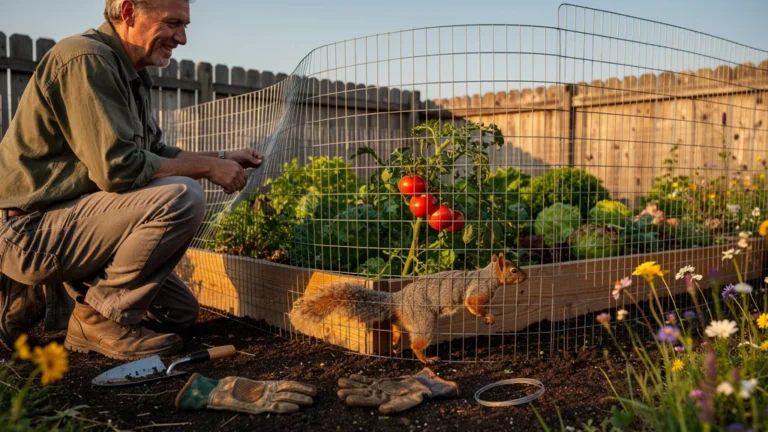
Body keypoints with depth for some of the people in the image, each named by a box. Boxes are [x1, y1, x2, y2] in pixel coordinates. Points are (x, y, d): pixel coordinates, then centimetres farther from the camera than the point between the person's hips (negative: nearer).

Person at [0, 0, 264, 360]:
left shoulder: (129, 73, 12)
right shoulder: (86, 59, -18)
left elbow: (155, 154, 17)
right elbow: (118, 169, -27)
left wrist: (221, 158, 6)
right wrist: (205, 166, -16)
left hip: (66, 218, 10)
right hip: (29, 231, -10)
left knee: (181, 312, 11)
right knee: (182, 197, -28)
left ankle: (42, 297, 15)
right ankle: (99, 317, -12)